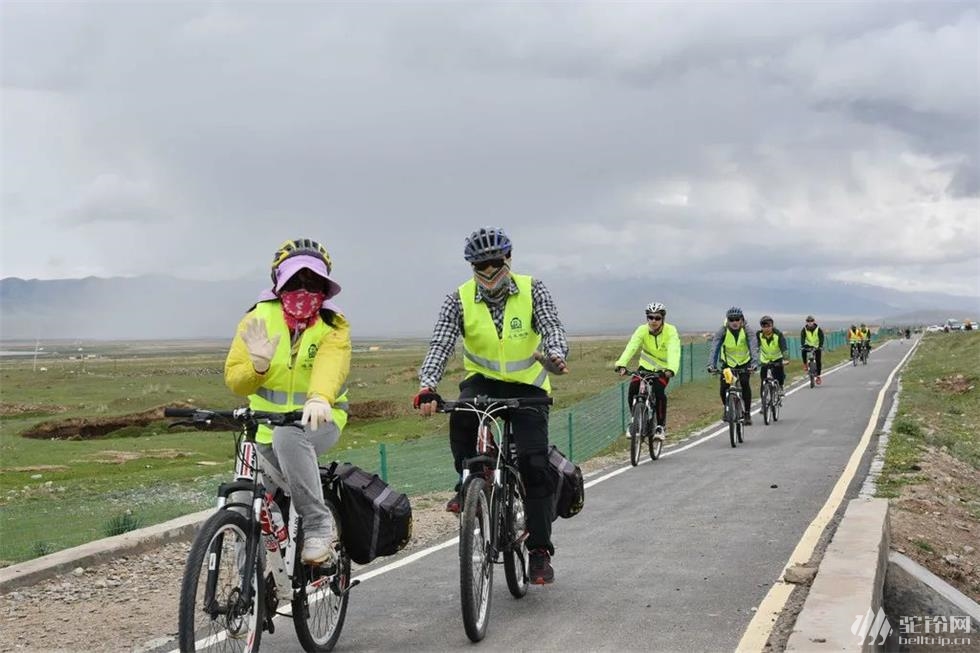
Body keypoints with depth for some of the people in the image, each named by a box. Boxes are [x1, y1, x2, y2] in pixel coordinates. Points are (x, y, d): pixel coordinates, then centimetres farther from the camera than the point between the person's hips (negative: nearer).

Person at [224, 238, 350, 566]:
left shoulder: (333, 326, -10)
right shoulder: (259, 318, -5)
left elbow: (331, 364, -33)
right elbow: (234, 380, -10)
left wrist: (319, 398, -55)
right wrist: (258, 364, -33)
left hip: (318, 421, -3)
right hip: (267, 426, 4)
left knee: (289, 436, -37)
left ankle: (319, 525, -29)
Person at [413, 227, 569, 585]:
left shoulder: (532, 290, -8)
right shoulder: (459, 299, -8)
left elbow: (553, 327, -20)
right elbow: (440, 345, -17)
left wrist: (555, 356, -44)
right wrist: (426, 387, -35)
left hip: (527, 384, 0)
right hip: (483, 380, 0)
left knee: (534, 464, -12)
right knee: (462, 417, -34)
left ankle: (540, 551, -2)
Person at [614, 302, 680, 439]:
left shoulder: (670, 331, -22)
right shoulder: (642, 330, -17)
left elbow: (674, 352, -36)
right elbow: (631, 347, -31)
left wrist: (671, 369, -54)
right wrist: (621, 364, -48)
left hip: (663, 369, -2)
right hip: (645, 366, 2)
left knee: (658, 390, -27)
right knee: (633, 389, -20)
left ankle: (661, 425, -10)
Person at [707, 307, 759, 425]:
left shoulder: (747, 331, -20)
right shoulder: (723, 332, -19)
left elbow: (754, 348, -31)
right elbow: (714, 349, -28)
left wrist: (754, 364, -47)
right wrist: (711, 365, -43)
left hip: (744, 363, -1)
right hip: (728, 363, 1)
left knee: (745, 383, -25)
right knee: (724, 388, -13)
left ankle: (747, 413, -13)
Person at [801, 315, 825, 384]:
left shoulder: (818, 329, -14)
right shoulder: (804, 329, -12)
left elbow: (821, 338, -20)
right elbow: (802, 338, -20)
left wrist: (821, 346, -34)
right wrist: (802, 346, -35)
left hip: (817, 346, -1)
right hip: (808, 345, 1)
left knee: (818, 361, -5)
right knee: (803, 350, -33)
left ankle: (818, 376, 5)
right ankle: (805, 364, -14)